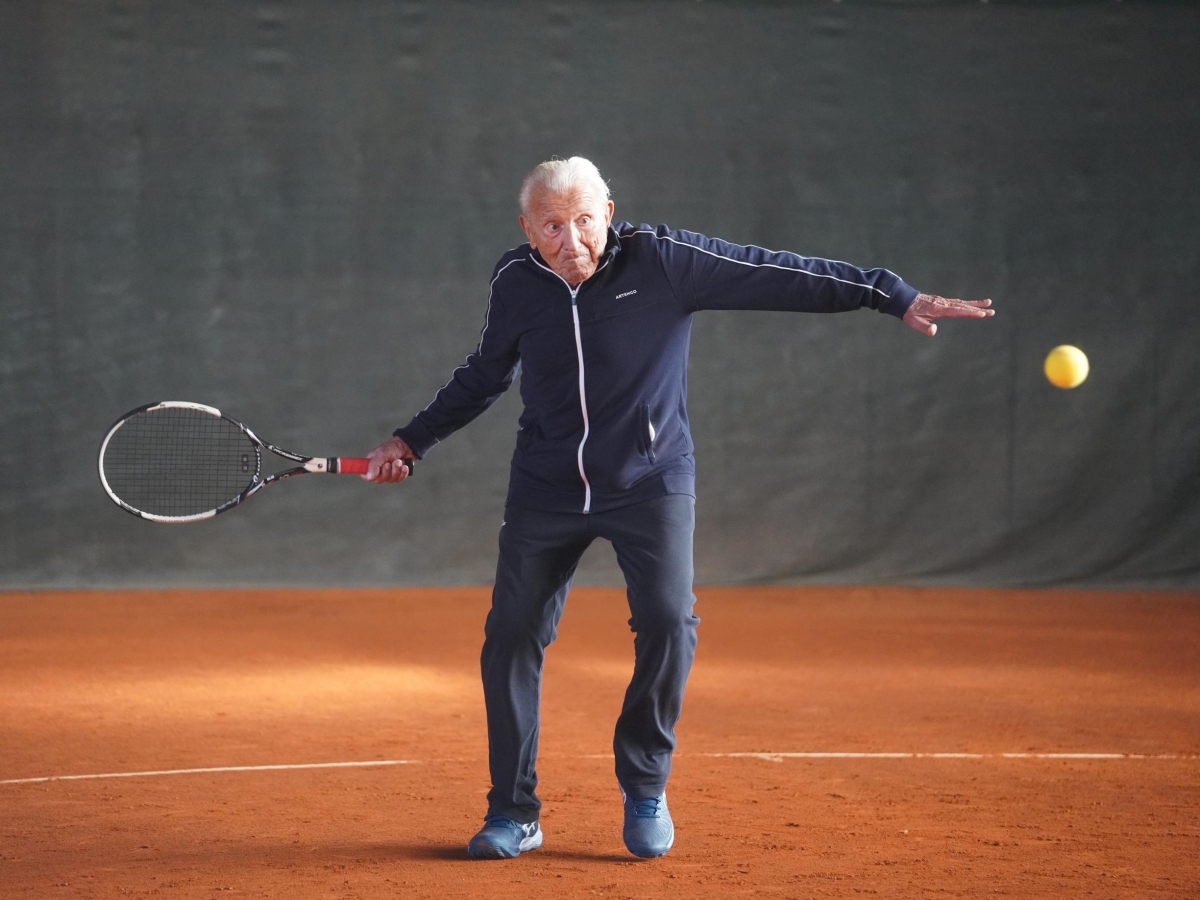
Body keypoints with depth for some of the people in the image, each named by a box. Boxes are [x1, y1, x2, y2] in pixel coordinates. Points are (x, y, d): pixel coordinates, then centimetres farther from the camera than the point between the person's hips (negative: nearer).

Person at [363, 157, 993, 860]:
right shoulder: (515, 282, -3)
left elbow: (783, 276, -13)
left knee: (668, 622, -18)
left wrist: (897, 297, -18)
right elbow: (485, 374, 16)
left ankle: (645, 789, 3)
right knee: (512, 637, -1)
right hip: (545, 490, 3)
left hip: (650, 483, -2)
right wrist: (412, 442, 16)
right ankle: (513, 814, 13)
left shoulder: (664, 261, -13)